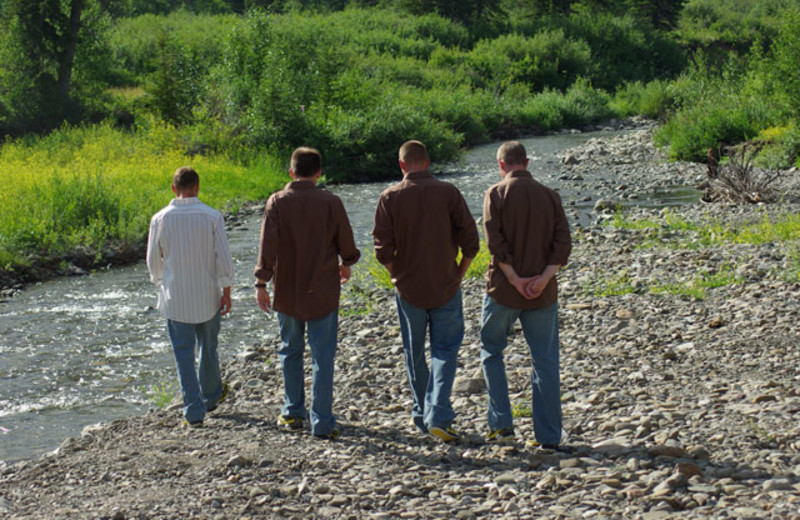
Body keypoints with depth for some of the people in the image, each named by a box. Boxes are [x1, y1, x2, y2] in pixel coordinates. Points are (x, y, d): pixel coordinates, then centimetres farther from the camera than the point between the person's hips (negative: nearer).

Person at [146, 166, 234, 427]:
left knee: (184, 352, 3)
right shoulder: (212, 217, -9)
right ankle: (211, 396, 38)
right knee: (208, 347, 19)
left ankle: (194, 411, 0)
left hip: (175, 296, -1)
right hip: (208, 296, 1)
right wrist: (226, 291, 3)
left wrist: (160, 282, 23)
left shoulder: (160, 219, -6)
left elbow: (153, 260, 4)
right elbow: (223, 257, -7)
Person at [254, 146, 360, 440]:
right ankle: (322, 423, 1)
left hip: (287, 292, 1)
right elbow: (345, 242, 0)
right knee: (322, 356, 2)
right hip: (322, 292, -1)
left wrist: (261, 283, -8)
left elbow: (267, 246, -12)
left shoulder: (277, 202, -7)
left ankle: (292, 413, 25)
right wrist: (346, 264, 21)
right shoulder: (330, 203, -8)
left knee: (291, 351, 18)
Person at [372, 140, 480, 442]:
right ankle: (438, 416, -9)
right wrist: (459, 273, 6)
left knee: (415, 353, 15)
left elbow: (383, 248, -9)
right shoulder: (448, 192, -6)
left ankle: (422, 415, 22)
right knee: (445, 350, 6)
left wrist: (398, 276, 7)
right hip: (446, 286, -1)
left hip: (408, 289, 1)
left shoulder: (390, 197, -6)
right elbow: (470, 240, -8)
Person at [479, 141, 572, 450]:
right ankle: (548, 435, 5)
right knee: (545, 361, 6)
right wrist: (544, 278, -11)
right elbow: (564, 244, -4)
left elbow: (495, 242, -15)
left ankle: (501, 423, 7)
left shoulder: (496, 194, -5)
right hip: (543, 293, 3)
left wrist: (515, 280, -12)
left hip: (503, 289, -2)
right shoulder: (549, 196, 5)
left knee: (491, 351, 15)